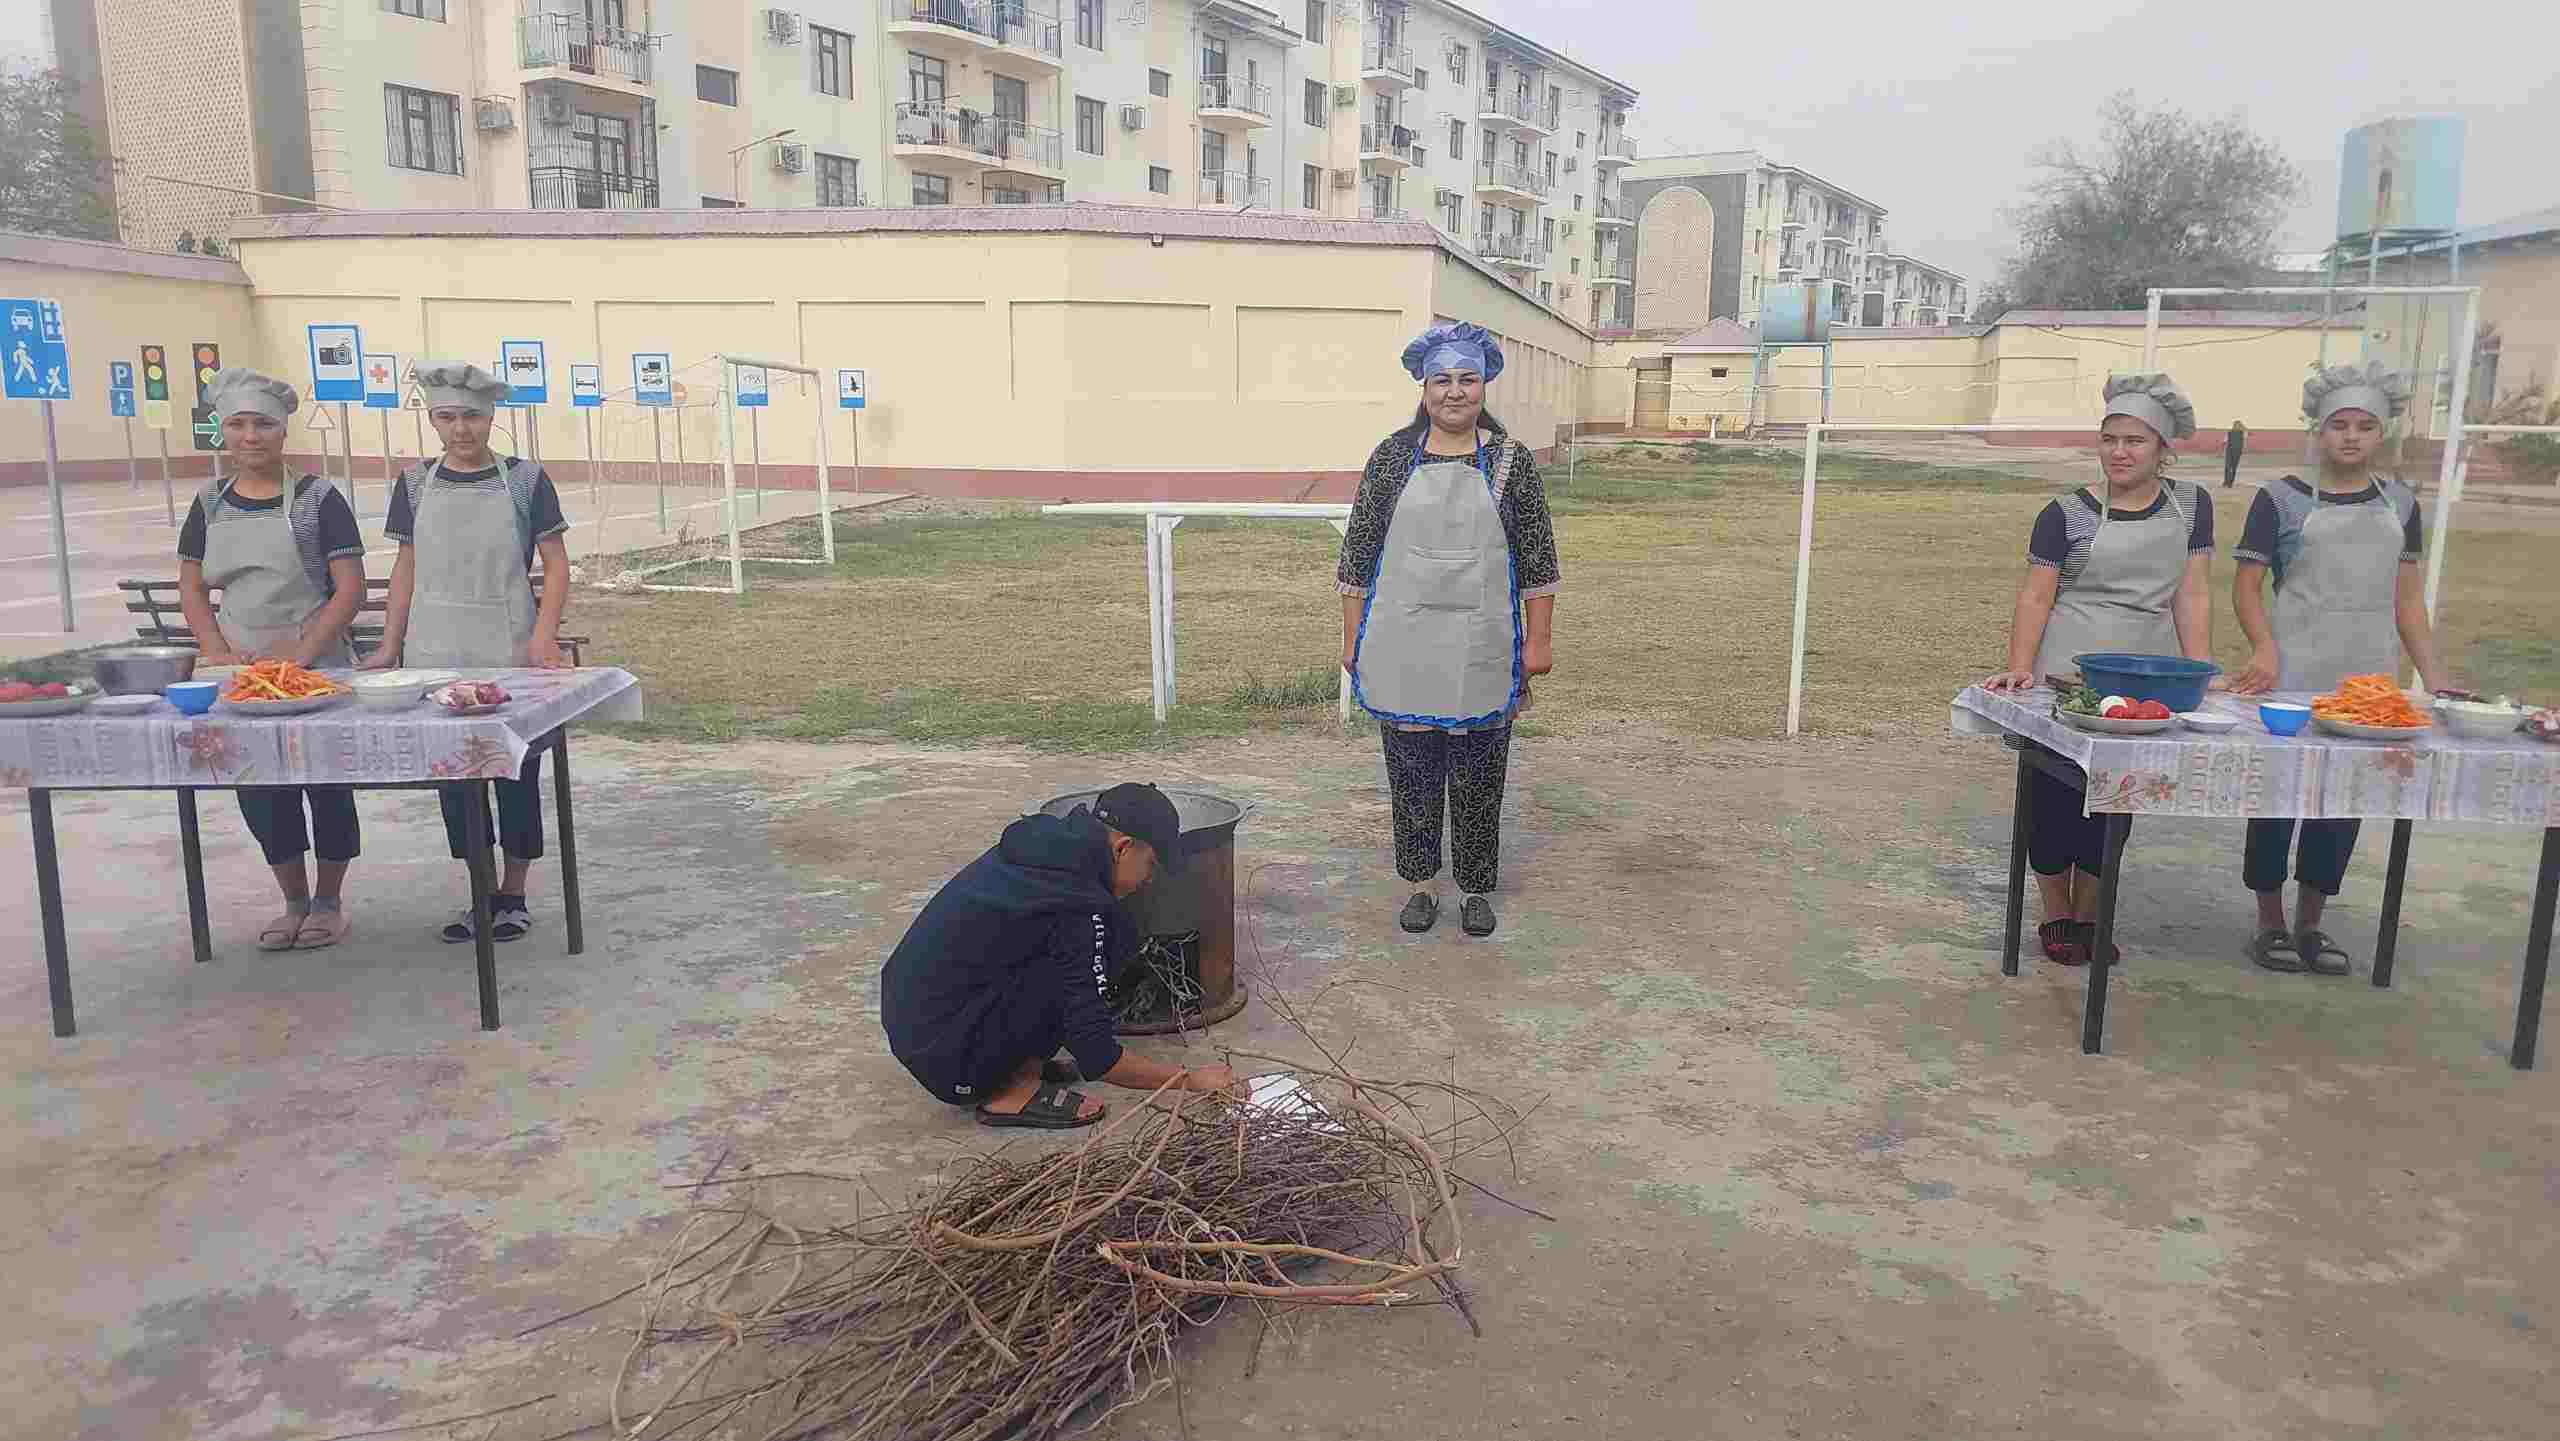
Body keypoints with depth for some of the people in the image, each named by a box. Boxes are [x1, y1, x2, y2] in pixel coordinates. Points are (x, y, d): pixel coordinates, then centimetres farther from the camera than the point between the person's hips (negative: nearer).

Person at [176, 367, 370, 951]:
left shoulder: (318, 499, -5)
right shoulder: (211, 503, 9)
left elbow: (350, 588, -10)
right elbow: (191, 586, 11)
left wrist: (301, 653, -18)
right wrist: (217, 652, -5)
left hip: (315, 667, -4)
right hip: (241, 672, 4)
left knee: (326, 783, 3)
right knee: (258, 790, 8)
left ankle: (328, 902, 19)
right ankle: (294, 902, 23)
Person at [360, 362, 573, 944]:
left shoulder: (524, 479, -2)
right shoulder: (416, 483, 7)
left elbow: (556, 564, -1)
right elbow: (407, 568, 12)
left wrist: (544, 634, -14)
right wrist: (390, 646, 6)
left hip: (509, 651, -3)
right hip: (436, 651, 3)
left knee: (515, 769, 3)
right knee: (452, 769, 7)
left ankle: (514, 893, 17)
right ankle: (483, 891, 20)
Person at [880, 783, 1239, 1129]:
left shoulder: (1044, 844, 3)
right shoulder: (1075, 905, -21)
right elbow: (1097, 1059, -19)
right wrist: (1190, 1079, -8)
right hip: (944, 1055, -9)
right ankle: (1012, 1091, -7)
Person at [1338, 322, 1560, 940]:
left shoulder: (1512, 460, 2)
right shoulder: (1392, 457, 2)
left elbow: (1537, 557, 3)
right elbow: (1359, 552, 4)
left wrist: (1539, 638, -1)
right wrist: (1353, 635, 3)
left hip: (1481, 651, 0)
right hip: (1404, 650, 1)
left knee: (1478, 777, 8)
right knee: (1412, 773, 8)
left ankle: (1477, 889, 24)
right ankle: (1422, 885, 25)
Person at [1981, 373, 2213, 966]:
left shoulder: (2189, 505, 5)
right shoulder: (2068, 513, -4)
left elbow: (2190, 595, 4)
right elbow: (2036, 596, -7)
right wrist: (2018, 670, -16)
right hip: (2066, 677, -3)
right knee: (2055, 797, 4)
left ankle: (2089, 918, 25)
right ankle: (2056, 917, 20)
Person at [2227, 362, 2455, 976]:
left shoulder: (2399, 503, 12)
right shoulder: (2282, 499, -1)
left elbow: (2407, 597, 14)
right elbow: (2246, 585, -3)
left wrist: (2433, 675, 7)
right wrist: (2265, 648, -18)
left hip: (2368, 679, 4)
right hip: (2293, 678, -4)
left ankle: (2310, 924, 22)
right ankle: (2270, 923, 16)